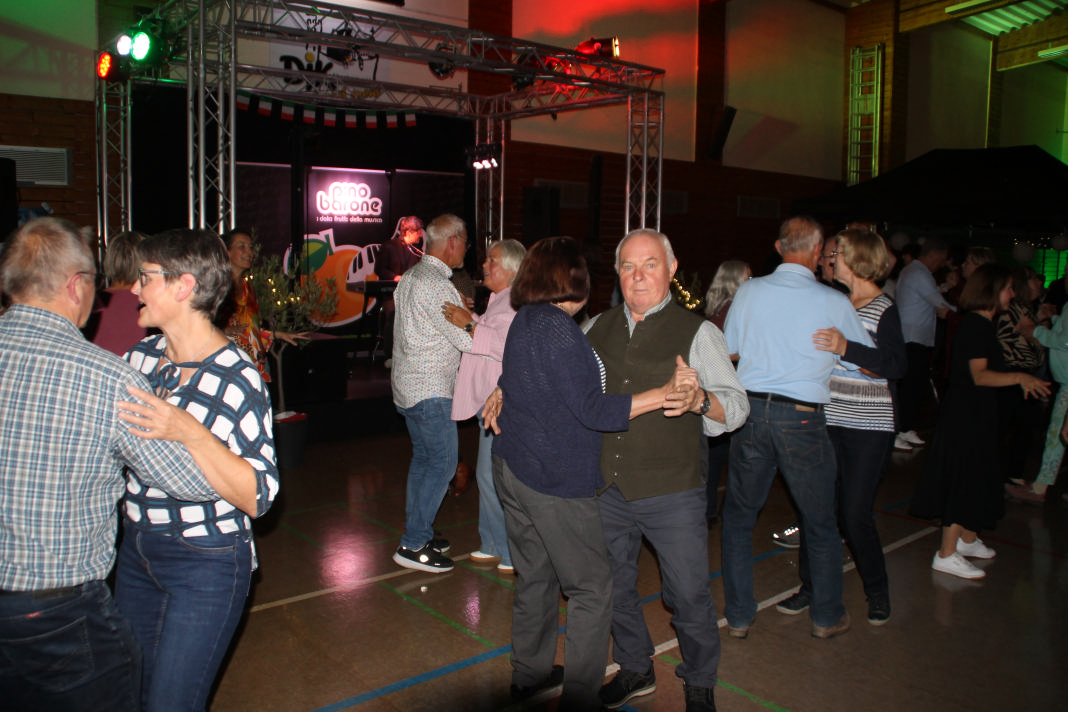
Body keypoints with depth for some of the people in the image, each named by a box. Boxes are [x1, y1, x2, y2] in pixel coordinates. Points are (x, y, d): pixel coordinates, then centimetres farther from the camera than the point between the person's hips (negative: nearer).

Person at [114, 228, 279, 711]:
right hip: (136, 550, 7)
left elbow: (257, 498, -23)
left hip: (207, 565, -6)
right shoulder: (139, 358, -1)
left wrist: (191, 433, -33)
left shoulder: (237, 381, -19)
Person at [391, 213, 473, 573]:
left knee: (423, 458, 16)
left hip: (407, 385, 10)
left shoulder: (410, 277, 12)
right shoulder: (435, 285, -19)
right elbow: (468, 339, -19)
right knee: (443, 462, -6)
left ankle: (417, 532, 24)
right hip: (429, 391, -10)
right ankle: (413, 545, -2)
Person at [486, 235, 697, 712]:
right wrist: (663, 393, -22)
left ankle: (529, 672, 34)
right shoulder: (557, 328, -19)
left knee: (535, 577, 21)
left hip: (513, 470, 9)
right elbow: (590, 410, -21)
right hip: (555, 481, -9)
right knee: (591, 588, 2)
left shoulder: (524, 322, 10)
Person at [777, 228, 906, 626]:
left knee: (855, 515, -1)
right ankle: (811, 587, 21)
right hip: (828, 419, 5)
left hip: (869, 428, -5)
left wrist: (846, 348, -31)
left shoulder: (883, 309, -9)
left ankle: (877, 592, 23)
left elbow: (898, 366, -22)